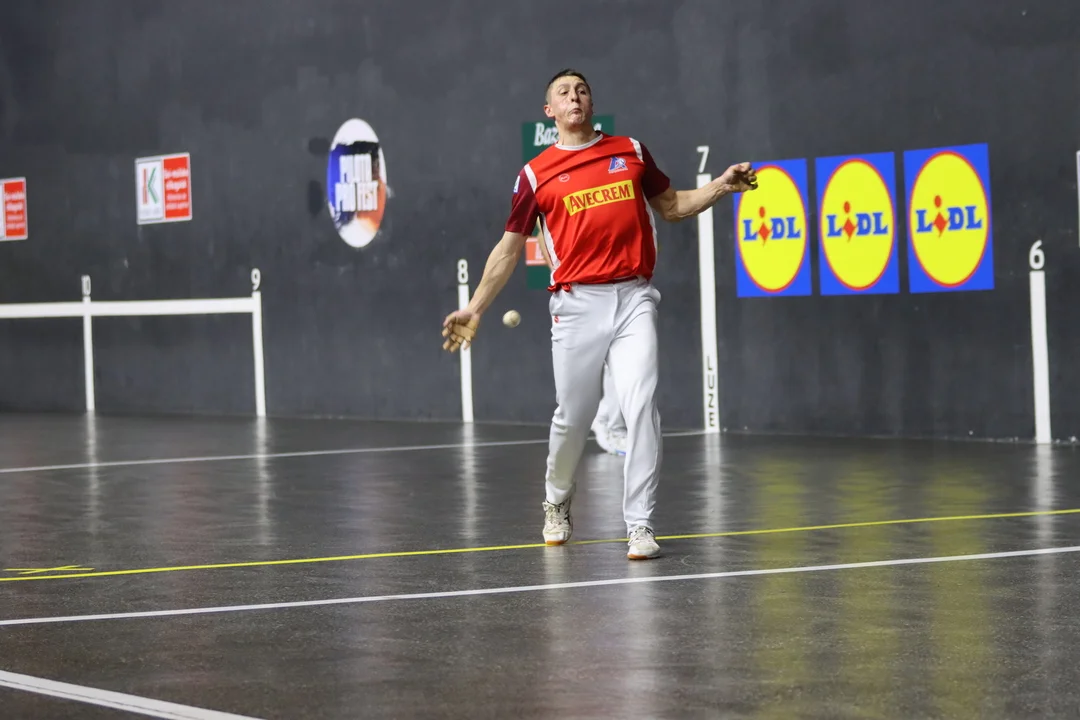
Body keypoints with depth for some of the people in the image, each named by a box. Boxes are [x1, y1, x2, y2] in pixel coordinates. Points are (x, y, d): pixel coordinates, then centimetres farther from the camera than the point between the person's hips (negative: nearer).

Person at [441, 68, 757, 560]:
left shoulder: (631, 151, 12)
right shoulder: (536, 174, 7)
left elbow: (670, 206, 22)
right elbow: (509, 247, 12)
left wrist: (721, 186, 6)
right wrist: (475, 309, 8)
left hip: (633, 298, 1)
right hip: (577, 303, 0)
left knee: (640, 406, -13)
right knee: (572, 415, 5)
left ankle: (639, 526, -12)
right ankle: (558, 505, 33)